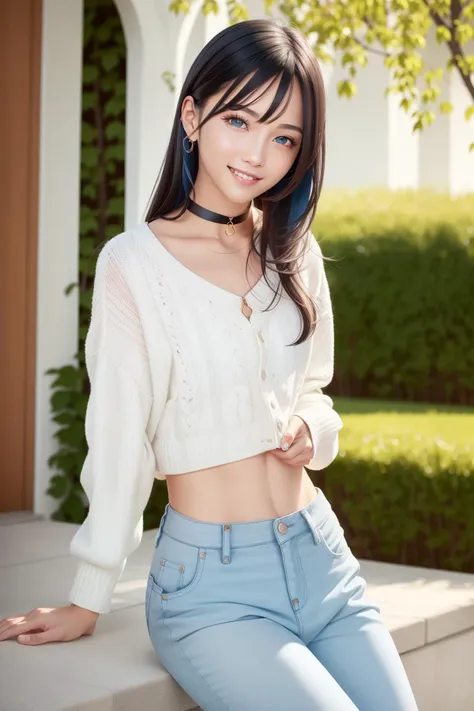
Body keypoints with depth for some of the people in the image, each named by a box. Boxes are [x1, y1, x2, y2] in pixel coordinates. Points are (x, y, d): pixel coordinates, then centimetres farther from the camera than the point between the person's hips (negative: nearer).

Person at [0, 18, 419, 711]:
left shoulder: (297, 255, 7)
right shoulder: (135, 262, -9)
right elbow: (120, 440, -5)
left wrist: (313, 430, -3)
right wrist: (87, 602, 0)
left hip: (322, 557, 6)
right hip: (212, 584, -5)